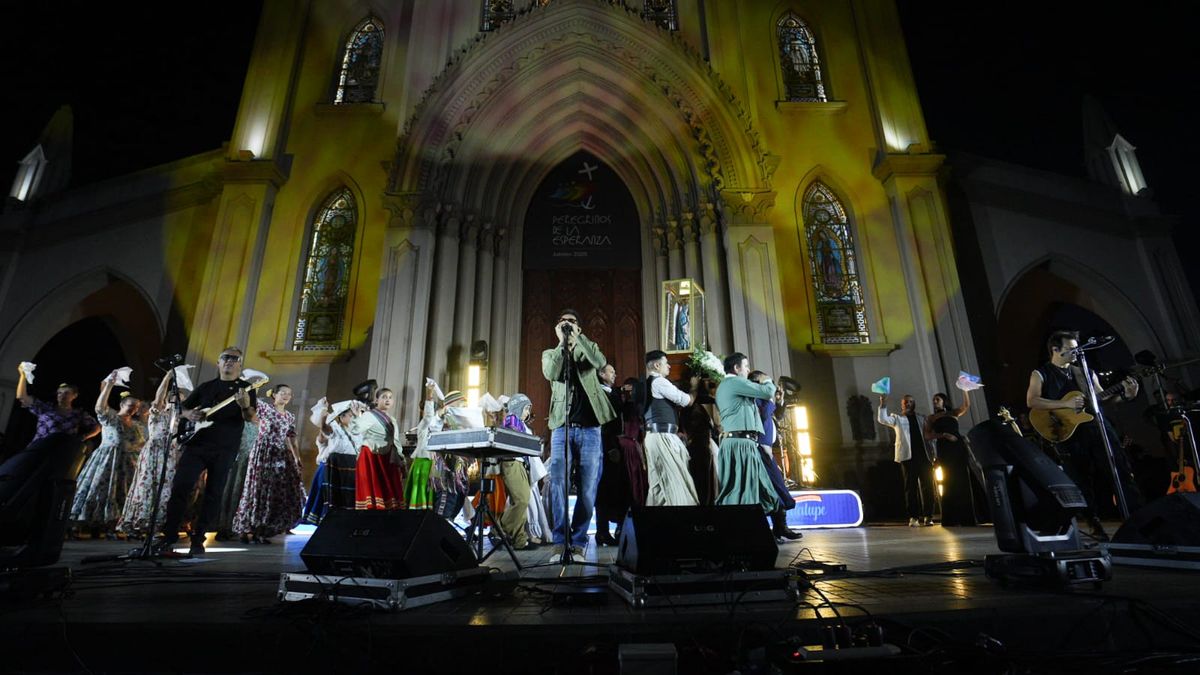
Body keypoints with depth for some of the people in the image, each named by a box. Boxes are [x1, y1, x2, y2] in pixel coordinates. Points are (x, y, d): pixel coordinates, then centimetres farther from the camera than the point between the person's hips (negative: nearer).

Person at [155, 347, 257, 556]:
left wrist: (245, 407, -32)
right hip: (197, 444, 3)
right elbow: (182, 408, 20)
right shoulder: (205, 386, 14)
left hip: (224, 450, -2)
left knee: (213, 494, 1)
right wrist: (189, 415, -4)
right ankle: (169, 535, 7)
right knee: (180, 487, -6)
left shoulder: (245, 389, 3)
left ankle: (197, 540, 12)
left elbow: (253, 419, -9)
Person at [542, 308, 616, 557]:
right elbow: (550, 373, -9)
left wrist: (577, 337, -11)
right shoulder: (550, 353, 14)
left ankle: (578, 541, 11)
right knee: (558, 484, -7)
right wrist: (562, 342, -10)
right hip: (562, 427, 0)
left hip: (589, 428, 0)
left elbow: (600, 362, -11)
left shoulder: (589, 348, 14)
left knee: (588, 487, 1)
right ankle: (561, 541, 2)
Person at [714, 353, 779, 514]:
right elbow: (768, 392, -8)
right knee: (741, 488, -11)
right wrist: (768, 381, 14)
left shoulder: (723, 386, 24)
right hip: (741, 442, -10)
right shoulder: (735, 382, -7)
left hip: (733, 440, 10)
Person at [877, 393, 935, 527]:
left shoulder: (922, 418, 18)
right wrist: (883, 404, -20)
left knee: (927, 486, 1)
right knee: (911, 487, -2)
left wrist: (934, 454, 3)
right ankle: (913, 517, 0)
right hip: (907, 456, -3)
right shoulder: (897, 418, 10)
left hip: (924, 456, 3)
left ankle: (928, 516, 8)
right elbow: (883, 419, -9)